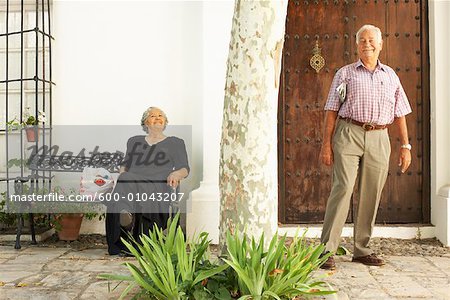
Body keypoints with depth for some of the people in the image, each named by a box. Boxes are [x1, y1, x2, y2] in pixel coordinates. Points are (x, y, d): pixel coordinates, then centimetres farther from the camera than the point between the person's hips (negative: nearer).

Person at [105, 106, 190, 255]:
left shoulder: (175, 143, 20)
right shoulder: (134, 141, 29)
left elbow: (185, 169, 10)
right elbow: (125, 164, 32)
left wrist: (176, 173, -13)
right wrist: (123, 174, 8)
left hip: (159, 185, -2)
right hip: (131, 181, 3)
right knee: (125, 182, -35)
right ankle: (125, 213, -59)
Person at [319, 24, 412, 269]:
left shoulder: (391, 76, 18)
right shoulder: (345, 73, 9)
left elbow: (399, 114, 17)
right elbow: (331, 110, 3)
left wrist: (405, 145, 10)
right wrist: (326, 144, -5)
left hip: (379, 139, 4)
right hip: (349, 134, -3)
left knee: (371, 195, 5)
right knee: (343, 188, -13)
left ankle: (361, 249, 16)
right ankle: (327, 249, -10)